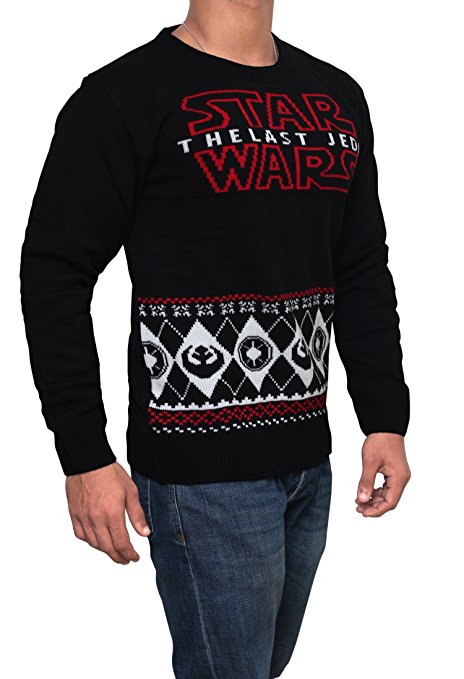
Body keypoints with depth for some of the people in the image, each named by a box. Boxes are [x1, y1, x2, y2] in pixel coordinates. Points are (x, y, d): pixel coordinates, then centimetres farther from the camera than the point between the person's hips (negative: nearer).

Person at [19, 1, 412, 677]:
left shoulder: (338, 96, 12)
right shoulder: (125, 96, -8)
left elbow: (365, 272, 15)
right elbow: (55, 273, -10)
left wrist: (386, 418, 8)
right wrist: (84, 458, -13)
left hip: (310, 461, 7)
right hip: (204, 470, -6)